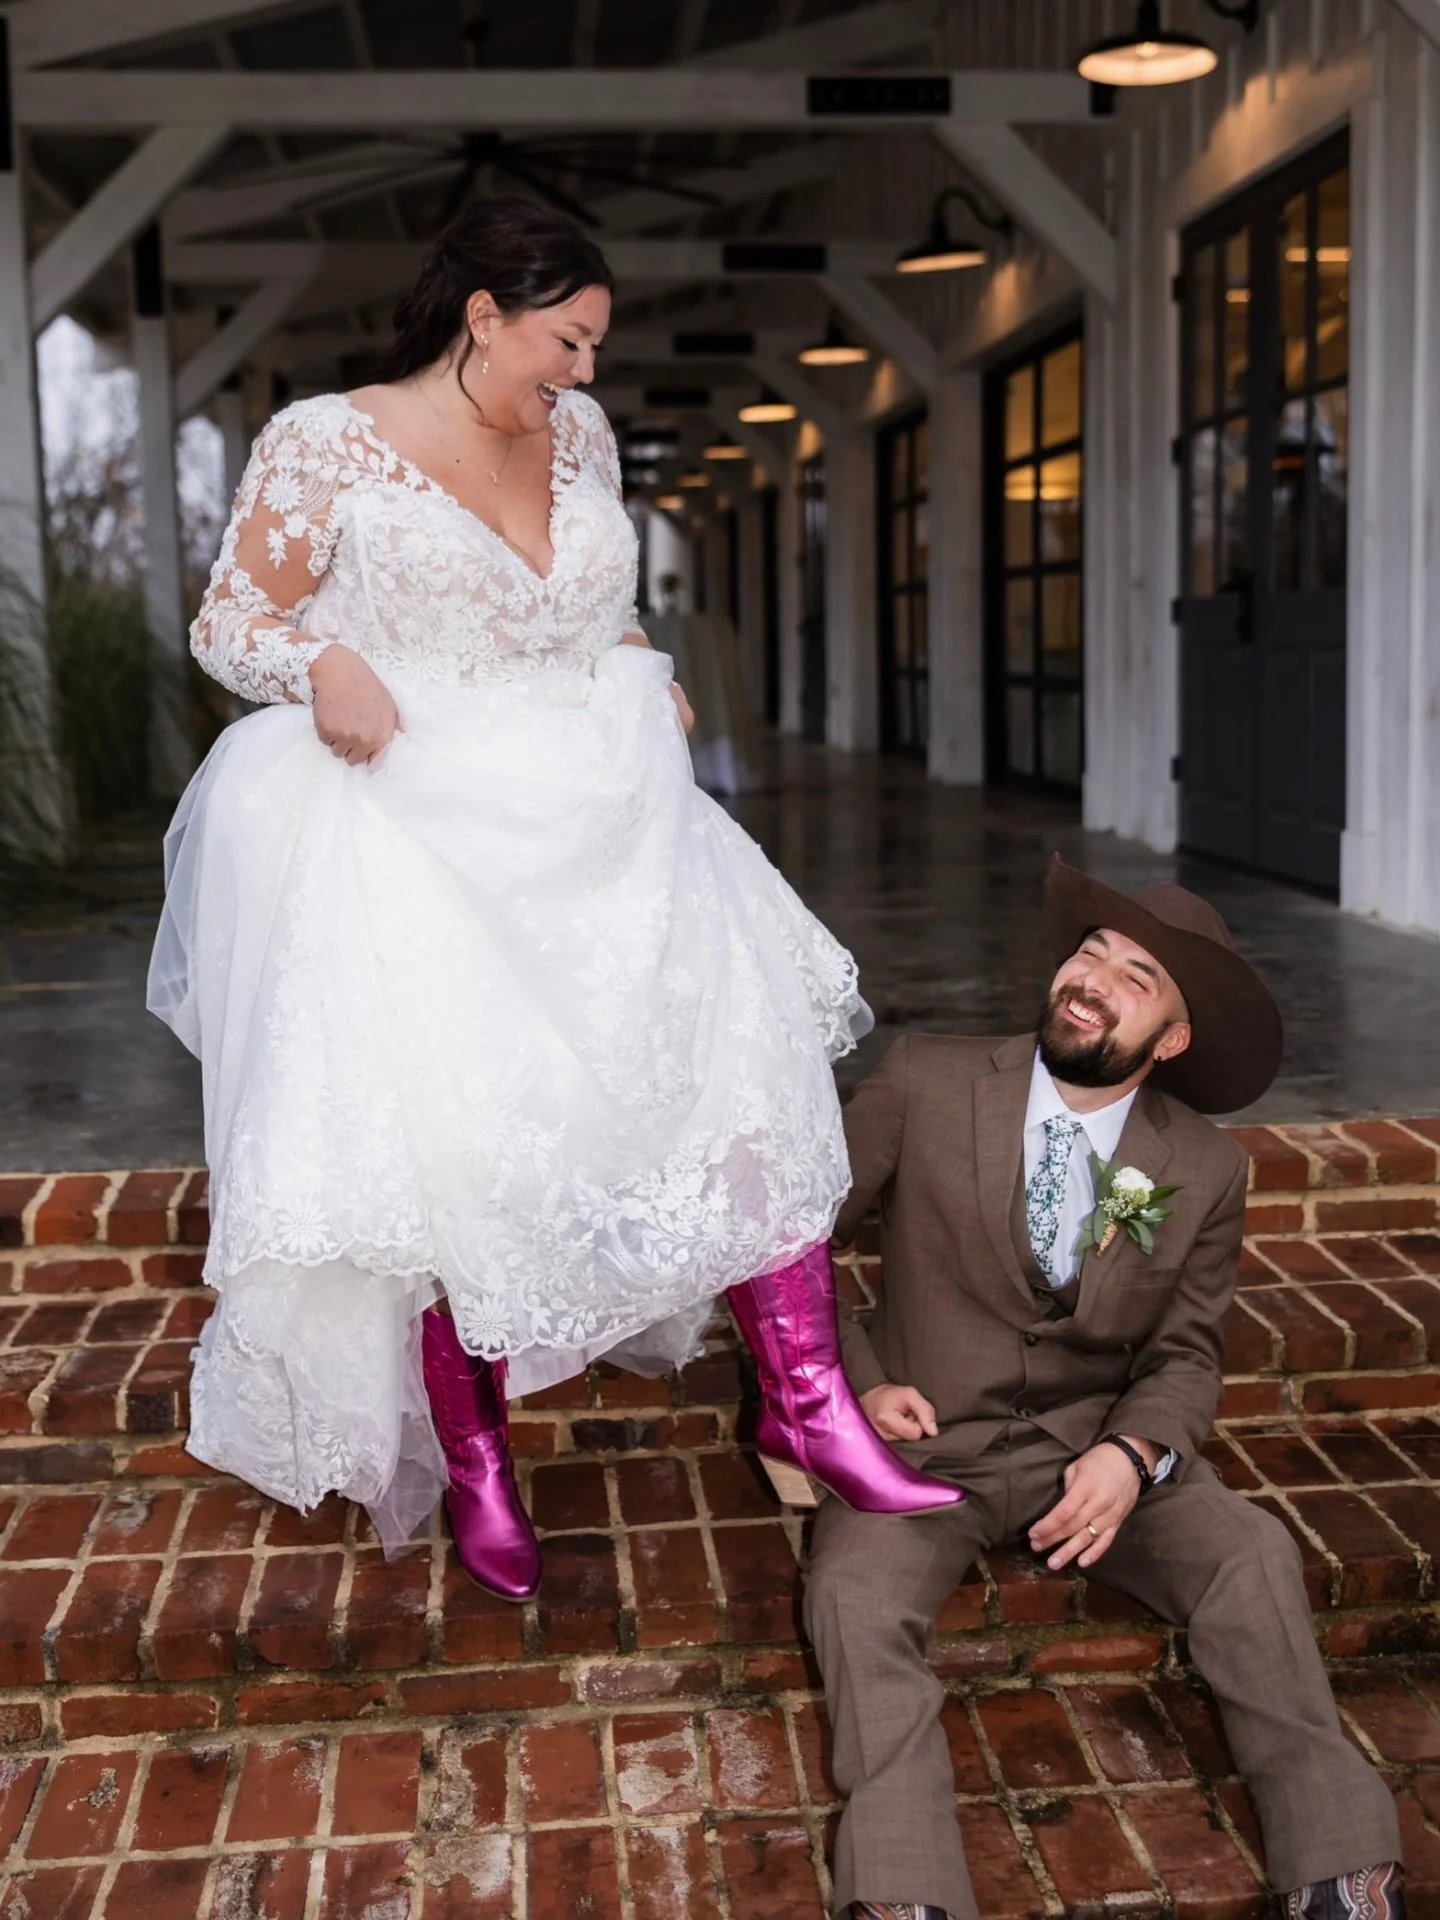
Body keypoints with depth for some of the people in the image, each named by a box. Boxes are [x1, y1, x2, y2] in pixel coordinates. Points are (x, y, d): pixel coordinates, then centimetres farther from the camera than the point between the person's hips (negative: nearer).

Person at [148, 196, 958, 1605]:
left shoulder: (576, 434, 13)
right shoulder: (323, 443, -2)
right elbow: (230, 621, 0)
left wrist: (649, 678, 5)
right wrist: (324, 662, -21)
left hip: (593, 825, 5)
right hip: (415, 834, -5)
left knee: (747, 1068, -7)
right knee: (450, 1152, -6)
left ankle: (807, 1406, 1)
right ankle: (472, 1463, 15)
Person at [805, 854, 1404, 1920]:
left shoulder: (1205, 1169, -3)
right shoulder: (926, 1083, -8)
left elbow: (1187, 1353, 5)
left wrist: (1133, 1454, -16)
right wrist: (849, 1383, -11)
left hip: (1099, 1444, 2)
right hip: (928, 1441, -1)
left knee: (1254, 1552, -24)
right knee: (855, 1595, -30)